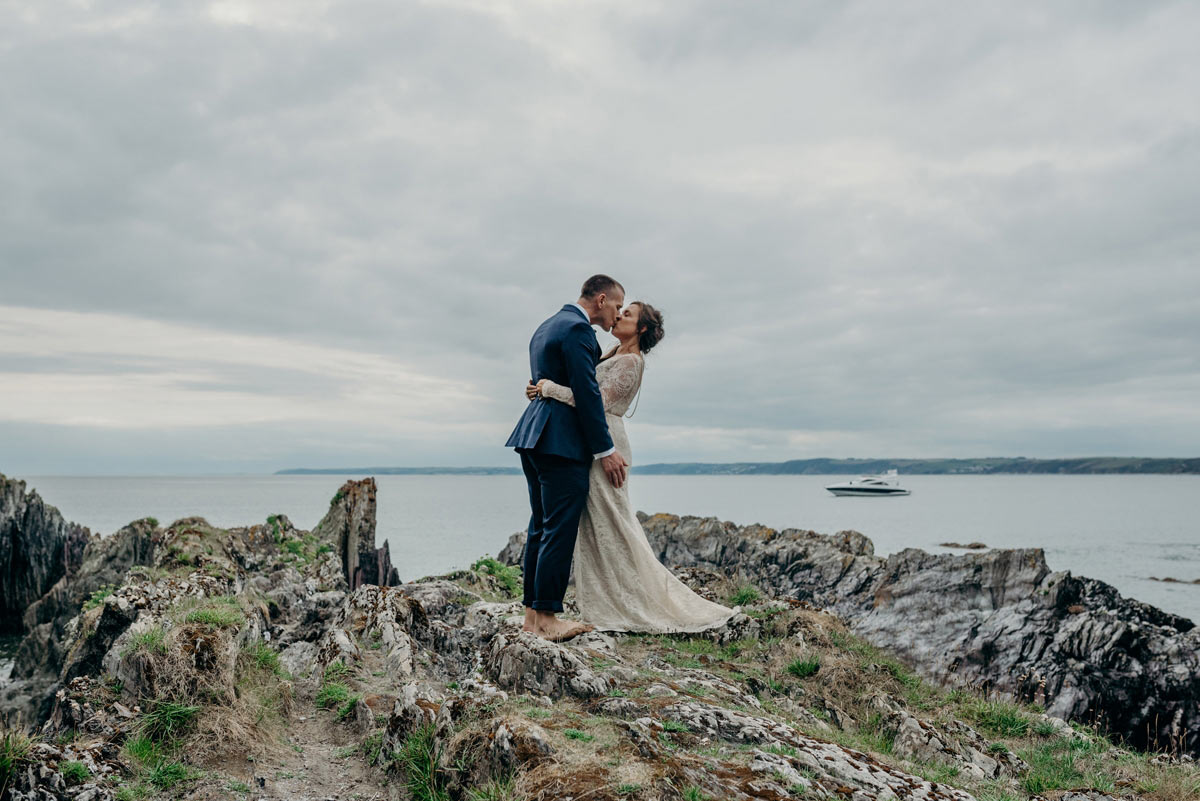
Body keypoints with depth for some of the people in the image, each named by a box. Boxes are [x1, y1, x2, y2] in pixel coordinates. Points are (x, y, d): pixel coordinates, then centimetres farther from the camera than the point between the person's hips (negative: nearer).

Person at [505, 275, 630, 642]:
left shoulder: (547, 326, 20)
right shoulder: (578, 328, -11)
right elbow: (587, 393, -16)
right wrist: (605, 450, -13)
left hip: (534, 437, 10)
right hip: (561, 443, -10)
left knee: (541, 528, 13)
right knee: (559, 530, -5)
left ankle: (532, 612, 17)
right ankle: (547, 617, -1)